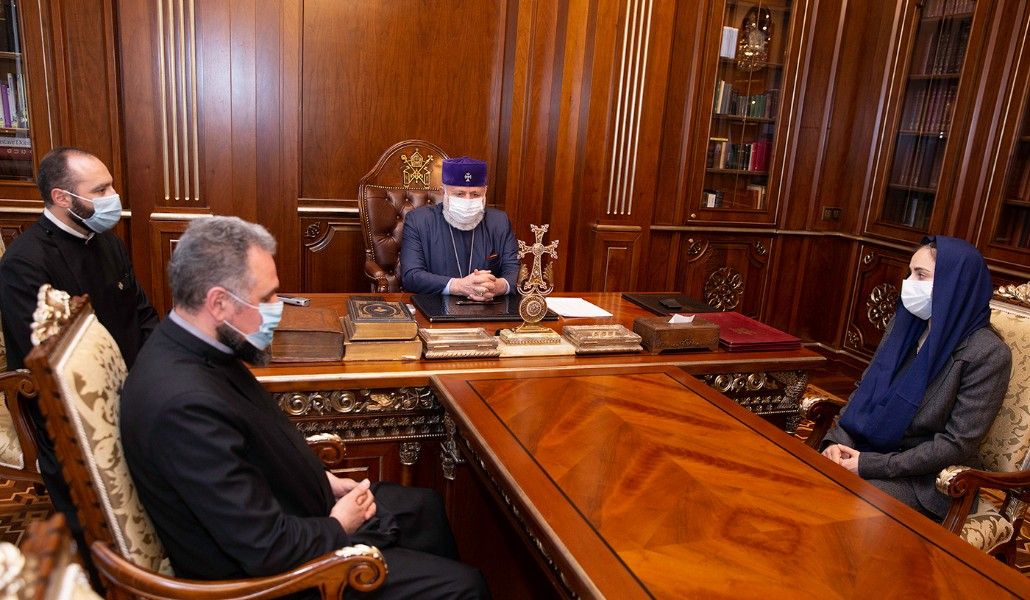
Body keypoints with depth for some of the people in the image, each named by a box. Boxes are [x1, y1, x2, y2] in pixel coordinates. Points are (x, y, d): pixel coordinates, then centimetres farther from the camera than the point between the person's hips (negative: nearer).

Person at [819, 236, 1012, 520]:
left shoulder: (987, 354, -14)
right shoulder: (905, 324, 4)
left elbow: (957, 445, -16)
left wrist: (872, 465, -19)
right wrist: (838, 439, -8)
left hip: (924, 478, -5)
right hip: (868, 450, 5)